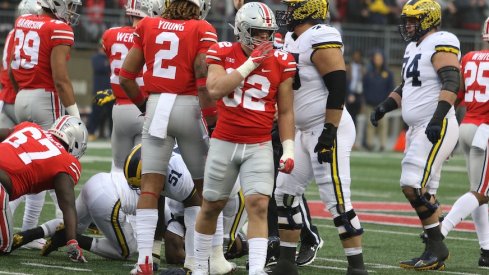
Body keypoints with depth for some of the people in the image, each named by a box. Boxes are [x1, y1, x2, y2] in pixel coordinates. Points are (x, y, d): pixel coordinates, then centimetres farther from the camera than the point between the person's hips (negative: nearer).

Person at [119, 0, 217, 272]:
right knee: (206, 186, 12)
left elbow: (126, 76, 9)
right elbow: (204, 79, -12)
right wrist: (211, 120, -7)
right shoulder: (202, 30, -3)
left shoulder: (148, 26, 8)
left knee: (150, 185, 0)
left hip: (156, 106, 2)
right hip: (189, 108, -2)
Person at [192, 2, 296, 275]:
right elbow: (215, 90, -20)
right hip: (224, 142, 0)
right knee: (211, 206, 11)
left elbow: (285, 112, 4)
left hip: (259, 147, 0)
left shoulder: (280, 63, -1)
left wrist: (289, 149, -4)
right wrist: (250, 63, -19)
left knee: (258, 206, -14)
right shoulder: (223, 54, -3)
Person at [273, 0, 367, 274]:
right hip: (305, 132, 10)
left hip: (329, 129, -10)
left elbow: (338, 87, -21)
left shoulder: (321, 41, -16)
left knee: (337, 199, -11)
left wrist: (329, 132, -23)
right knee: (286, 193, 11)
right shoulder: (292, 41, 14)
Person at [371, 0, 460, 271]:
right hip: (418, 129, 10)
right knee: (423, 194, 9)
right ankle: (435, 252, 13)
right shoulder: (414, 47, 18)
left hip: (437, 128, -10)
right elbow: (406, 87, 28)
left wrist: (438, 117, -31)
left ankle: (436, 246, -9)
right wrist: (385, 106, 14)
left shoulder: (440, 45, -11)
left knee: (414, 187, -16)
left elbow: (451, 83, -22)